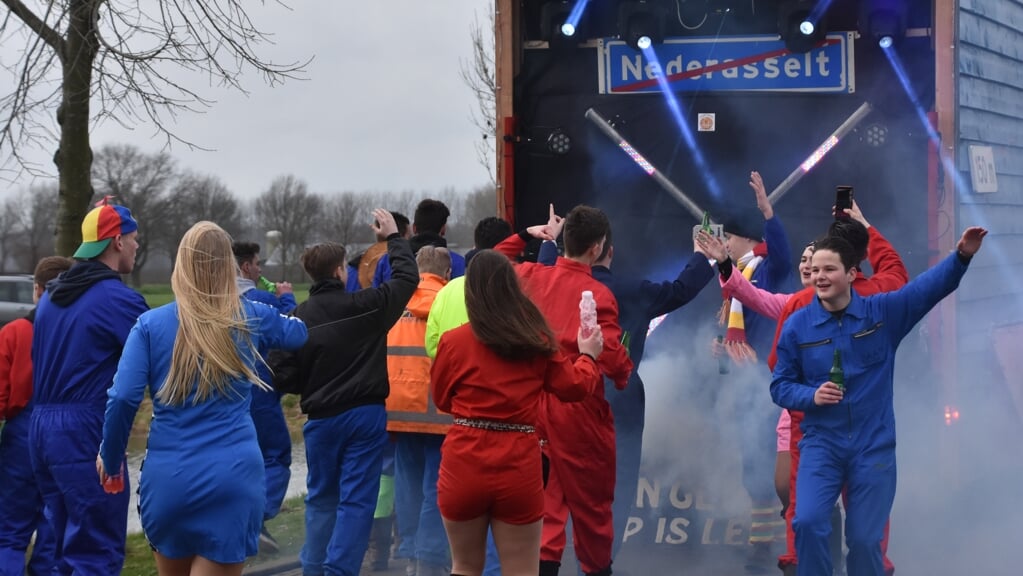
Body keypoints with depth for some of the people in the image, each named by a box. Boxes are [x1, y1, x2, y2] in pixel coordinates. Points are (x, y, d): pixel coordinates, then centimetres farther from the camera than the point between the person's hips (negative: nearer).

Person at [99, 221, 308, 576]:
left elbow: (123, 398, -8)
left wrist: (111, 457, 7)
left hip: (168, 477, 1)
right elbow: (298, 332, 26)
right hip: (234, 478, -1)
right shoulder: (251, 318, 4)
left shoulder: (151, 324, -1)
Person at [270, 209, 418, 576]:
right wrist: (393, 237, 17)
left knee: (321, 498, 17)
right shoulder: (364, 306, -10)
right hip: (366, 415, -2)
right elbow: (407, 277, 5)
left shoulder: (298, 319, -6)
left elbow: (283, 378, -7)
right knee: (356, 500, 0)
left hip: (321, 419, 2)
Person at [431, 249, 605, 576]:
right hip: (519, 470, 0)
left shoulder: (453, 341, -4)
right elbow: (575, 387, 11)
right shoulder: (538, 342, 0)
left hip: (463, 466, 0)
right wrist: (588, 356, 30)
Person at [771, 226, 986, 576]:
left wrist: (962, 255, -28)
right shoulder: (797, 325, -2)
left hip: (874, 445, 0)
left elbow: (931, 285, -10)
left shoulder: (883, 311, -2)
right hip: (822, 443, 0)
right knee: (807, 522, -18)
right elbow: (780, 386, 3)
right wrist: (811, 396, -17)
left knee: (865, 539, 4)